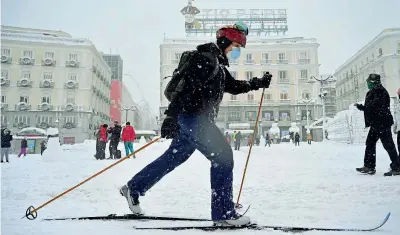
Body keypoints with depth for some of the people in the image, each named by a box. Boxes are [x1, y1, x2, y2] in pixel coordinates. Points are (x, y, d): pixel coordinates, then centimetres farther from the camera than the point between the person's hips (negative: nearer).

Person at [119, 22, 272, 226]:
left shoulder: (219, 65, 22)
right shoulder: (205, 58, -10)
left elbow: (233, 86, 32)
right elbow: (187, 87, -22)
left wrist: (258, 83, 25)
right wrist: (171, 116, -29)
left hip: (198, 119, 11)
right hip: (192, 116, -11)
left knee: (173, 157, 17)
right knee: (223, 155, -10)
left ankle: (133, 188, 30)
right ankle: (223, 212, -3)